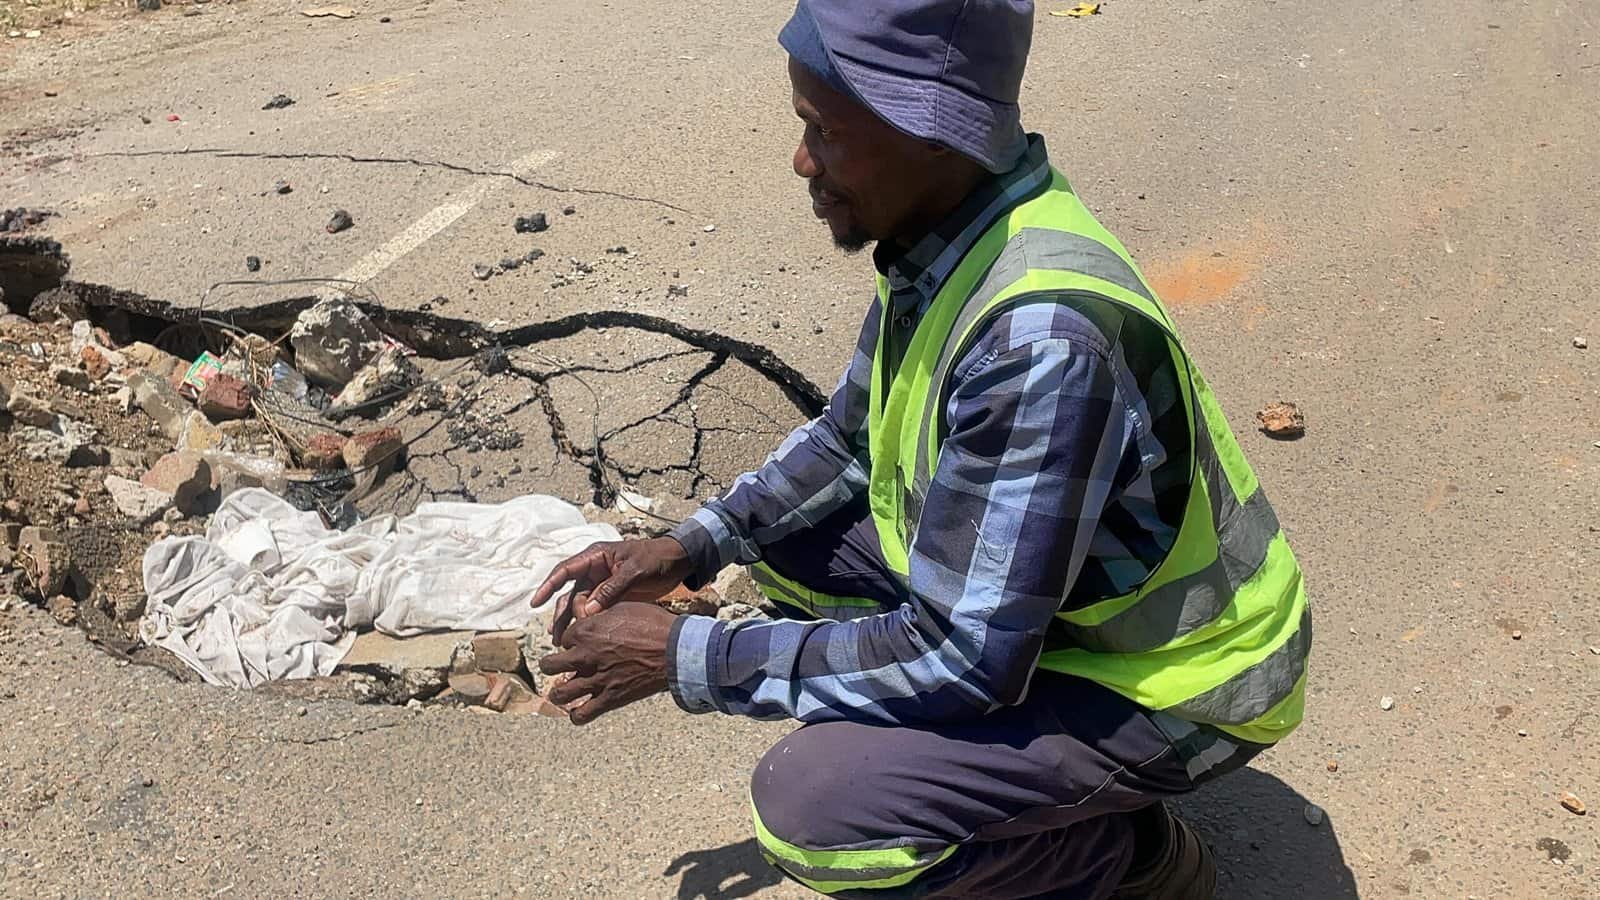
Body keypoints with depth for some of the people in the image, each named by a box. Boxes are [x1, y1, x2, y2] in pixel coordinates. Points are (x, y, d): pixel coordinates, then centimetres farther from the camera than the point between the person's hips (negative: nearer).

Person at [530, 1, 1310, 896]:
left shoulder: (1039, 338, -35)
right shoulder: (947, 229, -7)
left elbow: (963, 657, -30)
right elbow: (848, 438, 8)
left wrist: (689, 657, -23)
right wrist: (691, 547, -3)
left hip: (1171, 680, -8)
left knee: (810, 807, -24)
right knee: (779, 533, 6)